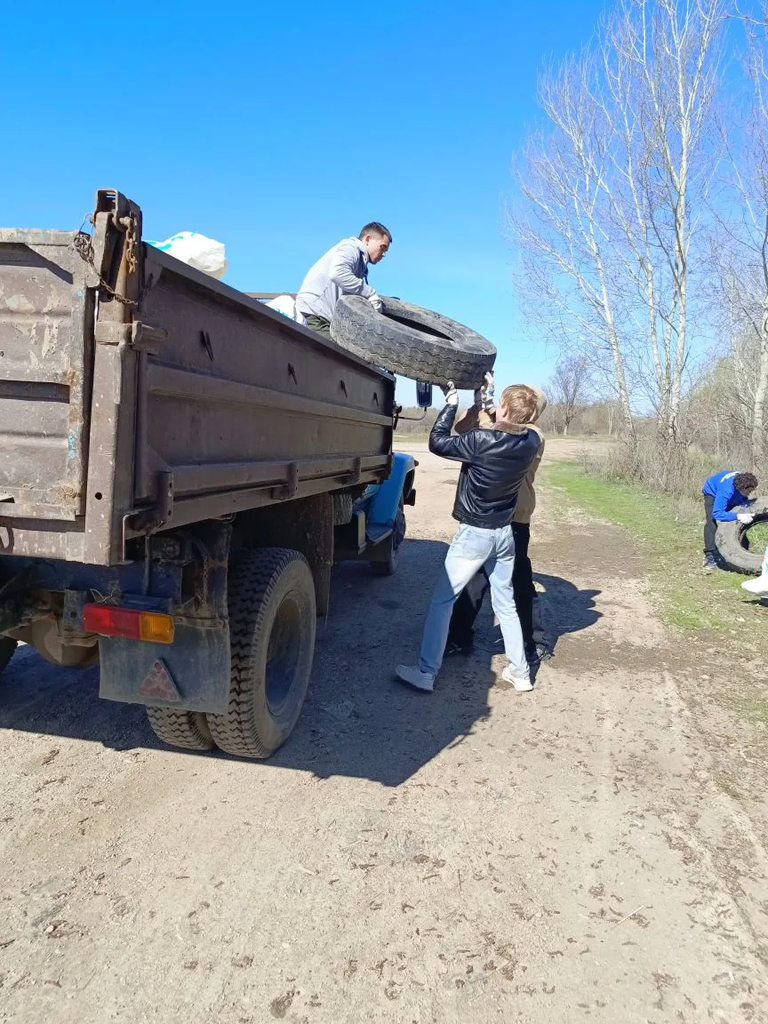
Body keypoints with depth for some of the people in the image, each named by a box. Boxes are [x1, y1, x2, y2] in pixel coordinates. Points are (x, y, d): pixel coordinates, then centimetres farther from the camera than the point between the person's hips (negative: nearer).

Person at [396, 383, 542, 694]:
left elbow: (437, 442, -13)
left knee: (441, 601, 4)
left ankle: (425, 673, 5)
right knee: (505, 604, 17)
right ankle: (520, 672, 24)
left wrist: (451, 404, -2)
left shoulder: (481, 442, -23)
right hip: (505, 534, 6)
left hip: (474, 534, -6)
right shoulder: (531, 442, -5)